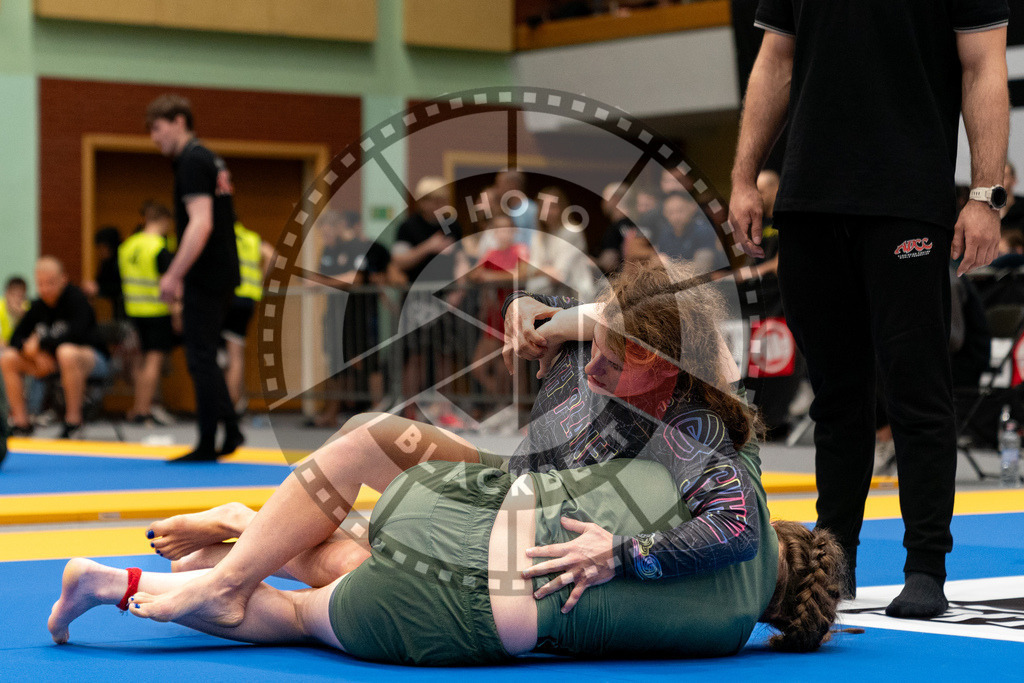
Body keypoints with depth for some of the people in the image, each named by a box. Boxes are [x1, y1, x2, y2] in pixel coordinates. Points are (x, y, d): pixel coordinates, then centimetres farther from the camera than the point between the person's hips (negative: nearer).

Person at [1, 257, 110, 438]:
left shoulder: (76, 298, -15)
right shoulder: (39, 306, 3)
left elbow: (76, 336, -28)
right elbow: (16, 338, 2)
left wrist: (41, 344, -22)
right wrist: (36, 354, -18)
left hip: (93, 357, -7)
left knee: (67, 353, -42)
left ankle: (73, 419, -29)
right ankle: (21, 421, -4)